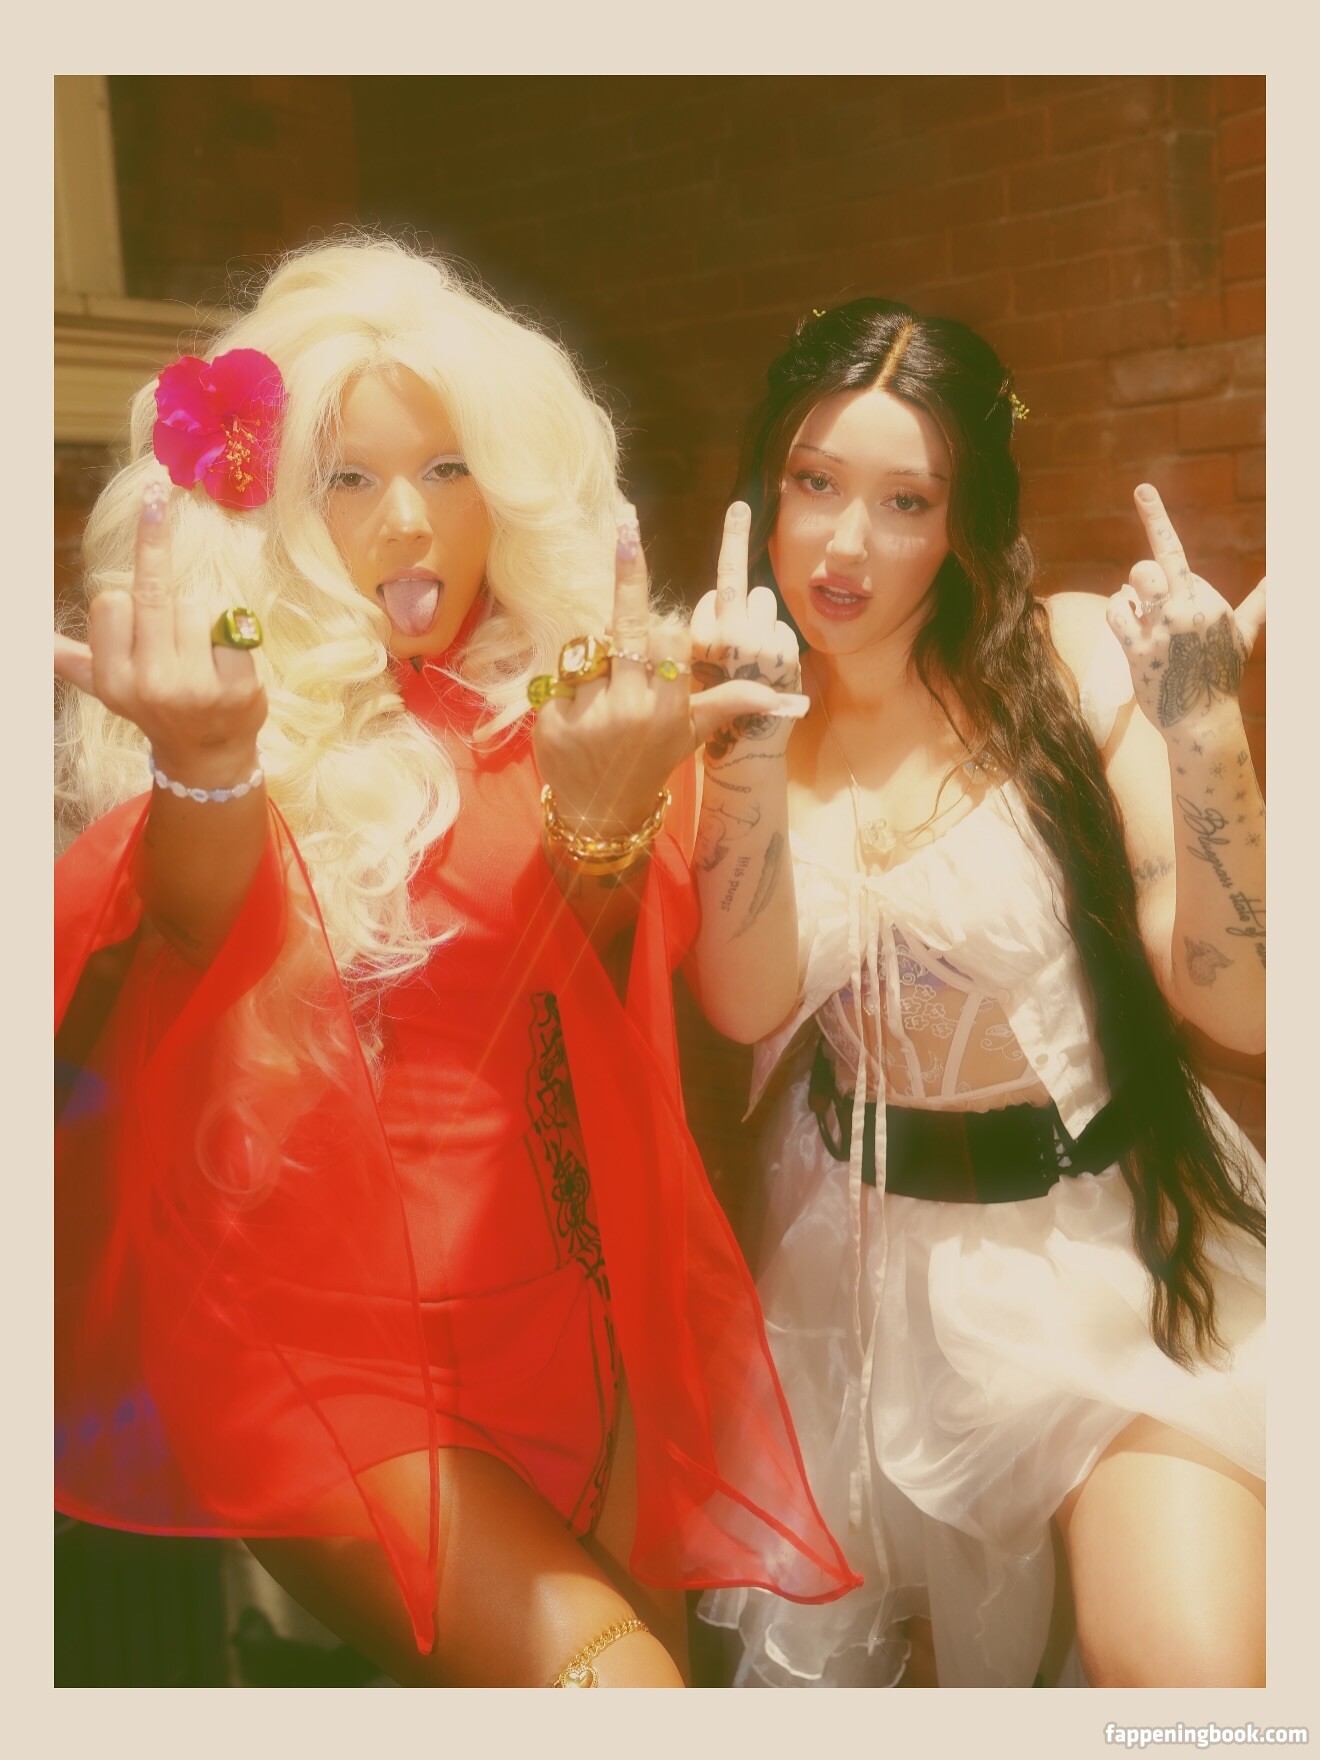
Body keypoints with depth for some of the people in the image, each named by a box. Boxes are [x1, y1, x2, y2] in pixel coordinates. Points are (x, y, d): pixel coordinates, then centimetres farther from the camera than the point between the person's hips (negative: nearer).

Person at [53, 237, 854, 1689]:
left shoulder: (553, 704, 3)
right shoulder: (269, 713, -4)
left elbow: (590, 984, -13)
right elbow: (195, 915, -25)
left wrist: (605, 818, -35)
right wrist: (206, 760, -47)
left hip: (546, 1310, 3)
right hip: (304, 1334, -3)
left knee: (655, 1635, 1)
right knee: (601, 1680, -14)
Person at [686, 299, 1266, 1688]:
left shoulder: (1074, 665, -12)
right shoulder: (736, 701, -4)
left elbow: (1235, 1003, -17)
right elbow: (749, 1005, -18)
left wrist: (1202, 729, -27)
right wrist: (753, 743, -28)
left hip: (1106, 1233, -2)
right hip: (860, 1249, 3)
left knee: (1190, 1671, -18)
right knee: (828, 1653, 17)